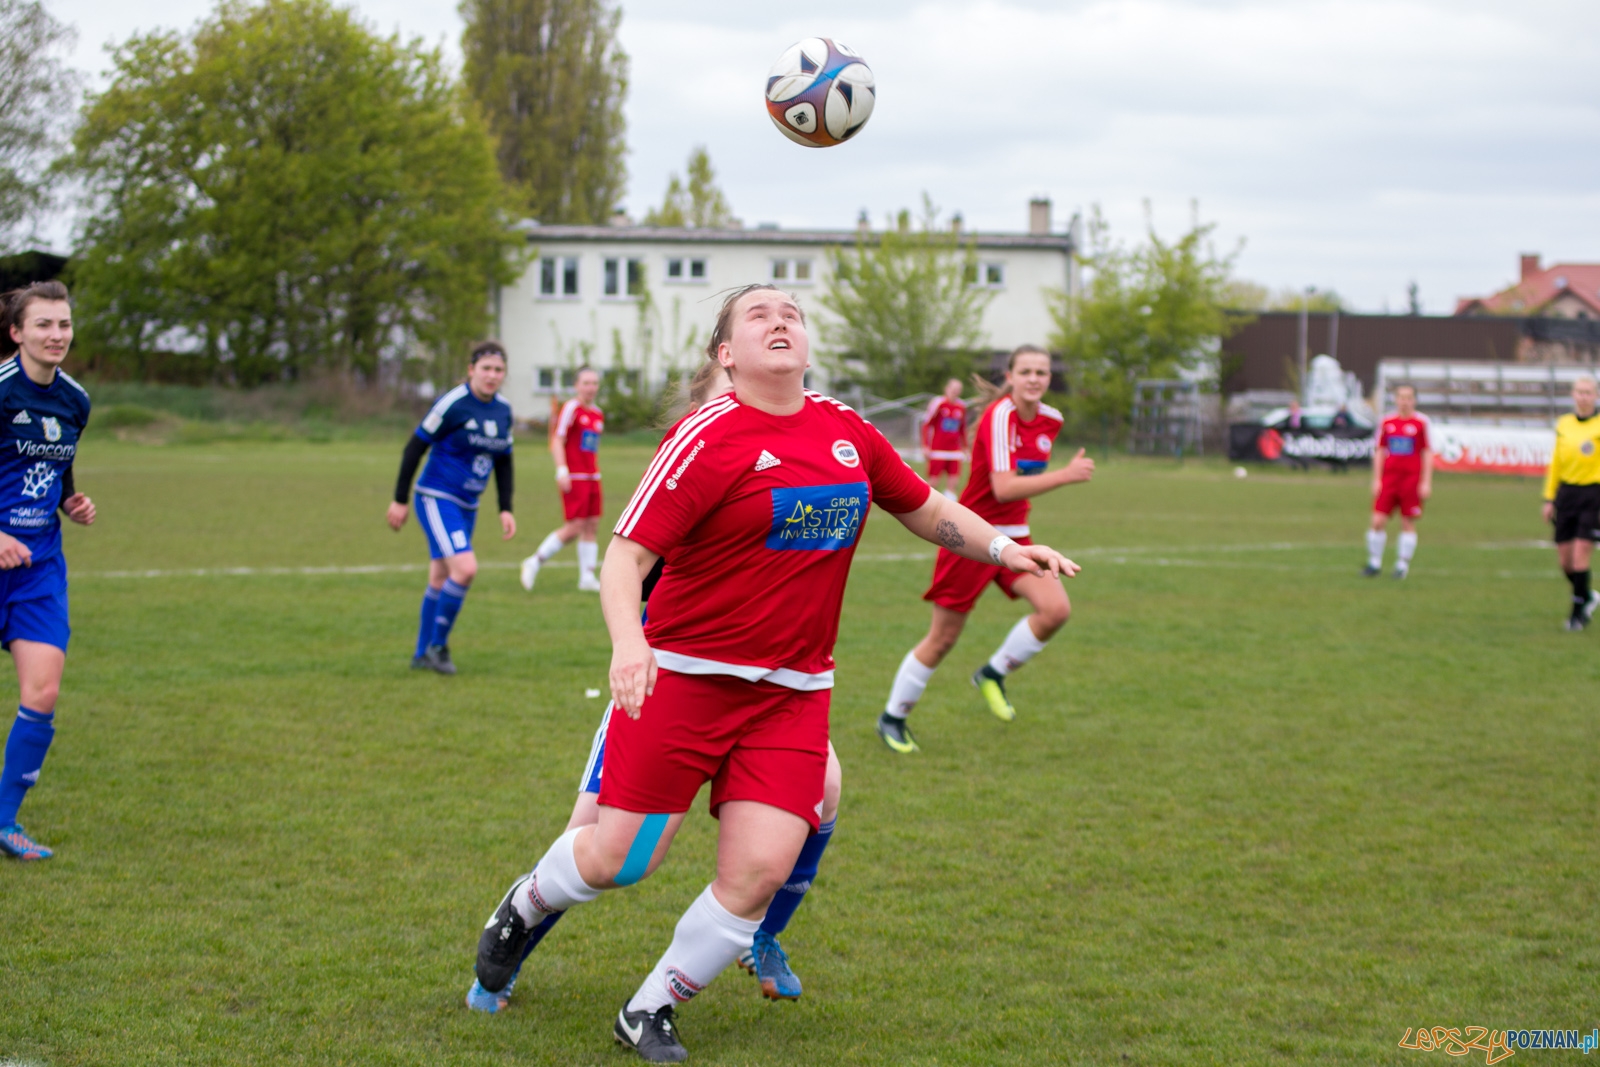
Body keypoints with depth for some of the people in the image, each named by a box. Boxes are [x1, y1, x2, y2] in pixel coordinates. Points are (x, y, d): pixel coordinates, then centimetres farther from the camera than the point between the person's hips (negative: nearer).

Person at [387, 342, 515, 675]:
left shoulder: (503, 410, 4)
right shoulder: (453, 404, -16)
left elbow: (503, 462, 15)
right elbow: (415, 446, -12)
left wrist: (505, 509, 8)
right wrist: (400, 500, -10)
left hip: (466, 506, 7)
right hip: (436, 498, -7)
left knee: (440, 580, 14)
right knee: (465, 569, -20)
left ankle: (422, 655, 25)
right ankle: (437, 645, -4)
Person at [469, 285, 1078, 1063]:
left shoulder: (849, 432, 7)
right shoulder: (707, 439, -11)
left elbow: (928, 510, 22)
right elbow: (625, 557, -16)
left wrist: (1004, 548, 6)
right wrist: (628, 641, -33)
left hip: (792, 695, 5)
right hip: (683, 677, -4)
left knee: (758, 871, -8)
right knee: (617, 860, -2)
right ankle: (522, 908, 33)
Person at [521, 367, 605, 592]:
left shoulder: (598, 414, 14)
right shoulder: (571, 408, -9)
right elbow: (557, 440, -12)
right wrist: (562, 470, -20)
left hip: (592, 477, 7)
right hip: (574, 478, -7)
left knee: (592, 525, 4)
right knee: (575, 527, -11)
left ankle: (587, 577, 8)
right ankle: (535, 562, 3)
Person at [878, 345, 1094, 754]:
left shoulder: (1050, 420, 2)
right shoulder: (999, 417, -21)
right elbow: (1004, 488, -31)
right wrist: (1067, 475, -32)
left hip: (1013, 536, 6)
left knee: (1056, 609, -16)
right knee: (942, 639, 1)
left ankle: (994, 673, 7)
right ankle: (893, 718, 21)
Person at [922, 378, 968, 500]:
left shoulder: (962, 406, 8)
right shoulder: (938, 403, -7)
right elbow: (926, 424, -4)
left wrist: (965, 447, 18)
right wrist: (925, 445, -8)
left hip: (954, 450, 4)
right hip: (937, 448, -4)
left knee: (953, 480, -2)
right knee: (934, 479, -3)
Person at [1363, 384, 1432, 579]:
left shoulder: (1421, 422, -1)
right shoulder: (1387, 422, 7)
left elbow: (1428, 453, 1)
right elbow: (1379, 451, 12)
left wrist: (1426, 482, -4)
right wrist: (1376, 480, 6)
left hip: (1411, 478, -2)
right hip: (1389, 476, 2)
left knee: (1408, 523, 2)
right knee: (1378, 521, -4)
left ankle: (1403, 565, 11)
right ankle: (1374, 563, 8)